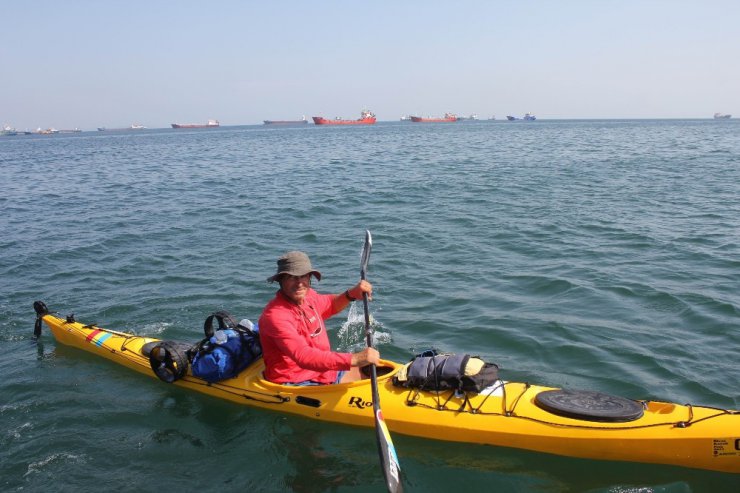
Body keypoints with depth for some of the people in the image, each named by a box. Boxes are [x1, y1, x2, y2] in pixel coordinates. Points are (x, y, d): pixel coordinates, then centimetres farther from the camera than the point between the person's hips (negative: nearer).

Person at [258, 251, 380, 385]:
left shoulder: (308, 295, 2)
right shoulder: (276, 315, -25)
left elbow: (330, 305, 25)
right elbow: (304, 356, -37)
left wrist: (351, 294, 4)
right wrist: (353, 359, -43)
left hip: (322, 372, 9)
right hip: (295, 383, -9)